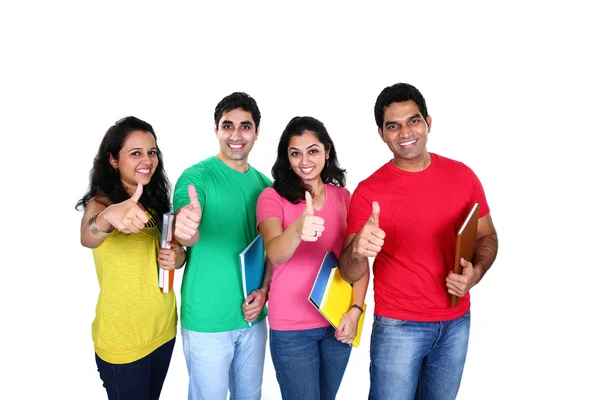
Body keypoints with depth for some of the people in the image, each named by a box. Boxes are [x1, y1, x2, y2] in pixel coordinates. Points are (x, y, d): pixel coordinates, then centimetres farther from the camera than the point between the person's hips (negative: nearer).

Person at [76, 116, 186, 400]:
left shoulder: (157, 202, 1)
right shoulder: (100, 202, -15)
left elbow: (176, 250, 9)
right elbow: (88, 238, -37)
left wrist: (177, 258, -15)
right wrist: (110, 216, -59)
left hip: (163, 328, 5)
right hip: (122, 339, -5)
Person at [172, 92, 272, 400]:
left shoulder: (264, 183, 3)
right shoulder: (197, 176, -13)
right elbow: (186, 236, -30)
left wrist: (264, 289, -6)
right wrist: (186, 230, -52)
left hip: (253, 316, 5)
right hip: (207, 320, -5)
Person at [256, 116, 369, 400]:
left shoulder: (343, 197, 2)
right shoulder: (273, 197, -9)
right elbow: (275, 254, -26)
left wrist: (355, 310, -10)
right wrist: (297, 230, -47)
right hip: (291, 328, -3)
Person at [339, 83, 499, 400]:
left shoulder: (462, 175, -3)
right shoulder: (369, 192, -13)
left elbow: (487, 236, 8)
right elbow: (350, 274, -14)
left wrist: (476, 272, -13)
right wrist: (357, 251, -37)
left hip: (456, 323, 4)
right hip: (398, 326, -3)